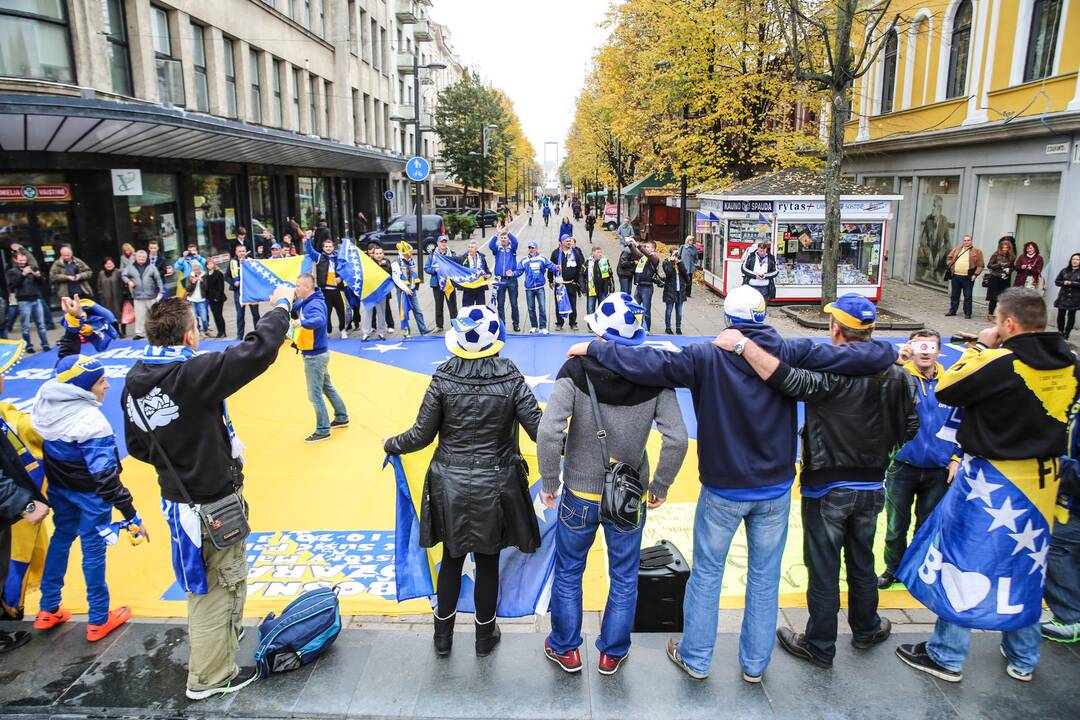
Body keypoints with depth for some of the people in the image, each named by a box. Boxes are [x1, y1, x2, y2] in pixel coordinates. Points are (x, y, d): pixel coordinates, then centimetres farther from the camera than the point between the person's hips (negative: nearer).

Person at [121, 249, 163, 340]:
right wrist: (128, 281, -2)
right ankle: (139, 333, 8)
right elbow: (123, 275, 17)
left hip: (151, 296, -1)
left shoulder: (151, 267, 1)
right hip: (138, 296, 1)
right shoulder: (131, 267, 5)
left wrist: (161, 291, -4)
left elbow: (158, 279, 0)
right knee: (139, 316, 1)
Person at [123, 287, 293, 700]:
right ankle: (209, 677, 25)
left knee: (206, 579, 28)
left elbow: (138, 446, 8)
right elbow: (257, 351, -32)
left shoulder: (135, 380, -2)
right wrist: (280, 306, -17)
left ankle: (225, 633, 52)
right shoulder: (192, 374, -28)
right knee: (220, 584, 10)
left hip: (176, 495, 8)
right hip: (214, 502, -8)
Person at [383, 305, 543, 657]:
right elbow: (540, 430, -14)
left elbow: (421, 435, -7)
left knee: (451, 560, 20)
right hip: (494, 488, -1)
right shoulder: (511, 379, -14)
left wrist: (391, 445, 13)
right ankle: (485, 635, 35)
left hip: (450, 486, 1)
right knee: (488, 562, 17)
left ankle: (443, 634, 36)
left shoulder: (443, 380, -12)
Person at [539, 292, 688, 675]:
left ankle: (565, 649, 37)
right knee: (624, 578, 21)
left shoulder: (576, 370, -17)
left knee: (568, 572, 21)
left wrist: (549, 482, -9)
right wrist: (660, 487, 1)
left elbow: (548, 432, -24)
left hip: (579, 494, -1)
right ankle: (612, 653, 36)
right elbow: (677, 440, -14)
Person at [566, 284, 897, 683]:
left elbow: (649, 363, -23)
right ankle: (755, 664, 32)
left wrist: (594, 348, -13)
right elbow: (862, 357, -7)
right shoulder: (792, 352, -10)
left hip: (722, 491, -2)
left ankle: (695, 658, 29)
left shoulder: (707, 356, -16)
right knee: (764, 578, 17)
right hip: (775, 491, 2)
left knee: (706, 574, 15)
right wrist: (887, 351, 15)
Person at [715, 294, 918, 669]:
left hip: (827, 489, -6)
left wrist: (743, 345, -41)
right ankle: (866, 628, 44)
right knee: (862, 561, 25)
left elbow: (793, 381, -44)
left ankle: (819, 647, 23)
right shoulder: (896, 374, -3)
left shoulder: (832, 371, -25)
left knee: (823, 568, 8)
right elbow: (909, 427, 6)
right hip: (871, 487, 6)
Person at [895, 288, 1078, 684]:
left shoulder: (999, 363, -21)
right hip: (1042, 479, 7)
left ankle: (946, 657, 16)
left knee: (963, 560, 6)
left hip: (993, 481, -7)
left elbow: (946, 390, -11)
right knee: (1025, 567, 20)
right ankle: (1023, 658, 34)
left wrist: (980, 347, -2)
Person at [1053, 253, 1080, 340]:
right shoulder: (1064, 270, 6)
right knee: (1060, 315, 0)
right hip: (1063, 297, 2)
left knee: (1071, 316, 3)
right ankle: (1060, 333, 14)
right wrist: (1064, 283, -11)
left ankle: (1066, 335, 10)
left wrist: (1071, 283, -18)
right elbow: (1056, 281, 7)